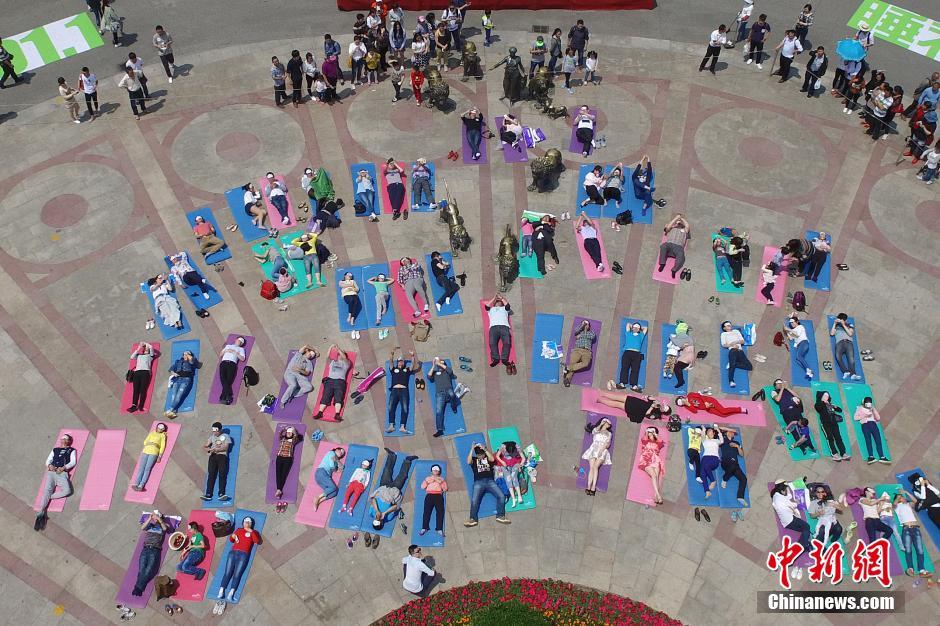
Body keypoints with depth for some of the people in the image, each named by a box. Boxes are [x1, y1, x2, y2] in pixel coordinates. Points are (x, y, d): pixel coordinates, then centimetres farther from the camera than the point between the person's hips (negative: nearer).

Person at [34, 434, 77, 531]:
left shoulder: (71, 450, 21)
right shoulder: (55, 449, 30)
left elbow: (73, 461, 7)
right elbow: (47, 460, 21)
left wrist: (63, 467, -10)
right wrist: (49, 465, -3)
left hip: (62, 473, -2)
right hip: (51, 472, 2)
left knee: (67, 491, -29)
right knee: (47, 489, -22)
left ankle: (48, 497, -16)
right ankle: (41, 513, -33)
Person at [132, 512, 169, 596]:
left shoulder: (161, 526, 15)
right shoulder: (149, 525, 20)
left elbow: (165, 528, -7)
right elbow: (142, 528, 0)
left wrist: (159, 519, -15)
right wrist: (149, 519, -10)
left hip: (155, 550, -2)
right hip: (145, 549, 2)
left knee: (149, 569, -19)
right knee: (141, 569, -14)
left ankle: (138, 587, -22)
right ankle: (138, 588, -20)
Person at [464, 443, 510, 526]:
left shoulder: (487, 458, 20)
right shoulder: (474, 459, 18)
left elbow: (492, 459, -2)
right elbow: (468, 462, -4)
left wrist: (485, 449, -6)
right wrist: (472, 449, -5)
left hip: (490, 481, 1)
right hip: (478, 482, -1)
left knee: (501, 496, -18)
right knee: (474, 500, -24)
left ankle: (500, 516, -9)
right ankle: (473, 519, -21)